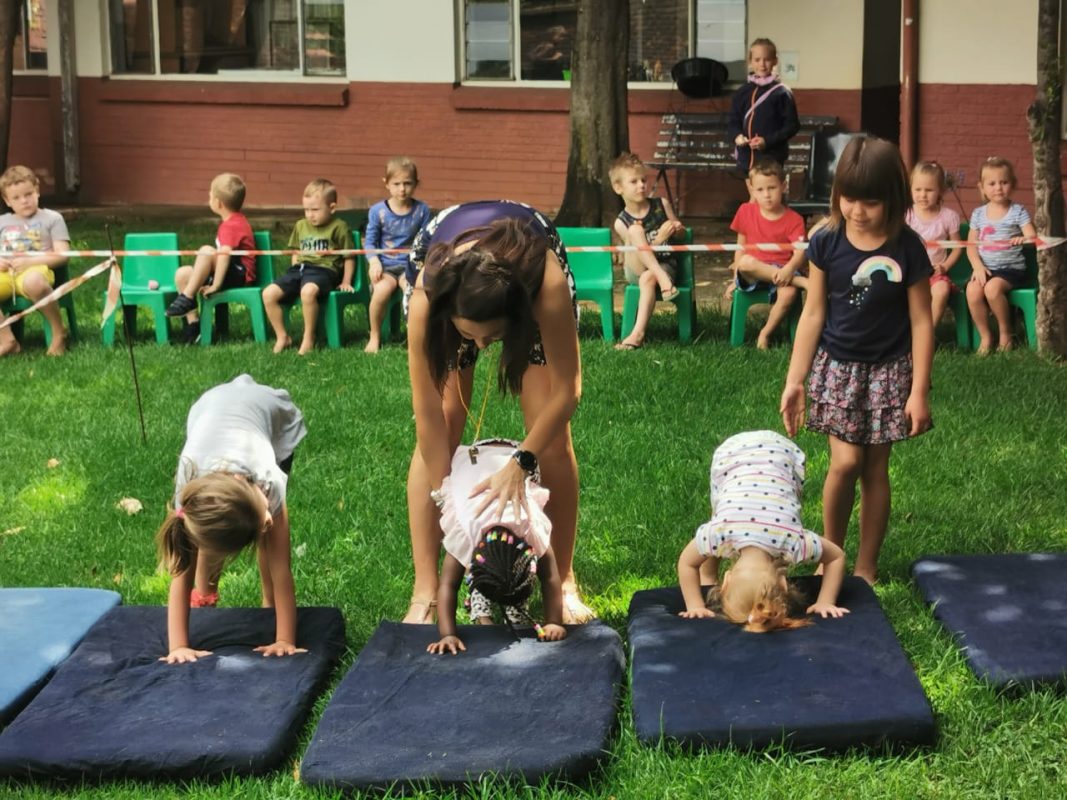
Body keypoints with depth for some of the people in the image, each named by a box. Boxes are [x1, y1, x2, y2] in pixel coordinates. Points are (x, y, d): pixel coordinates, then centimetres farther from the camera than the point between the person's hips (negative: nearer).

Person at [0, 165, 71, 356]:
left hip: (35, 270, -4)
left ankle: (59, 332, -19)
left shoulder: (52, 218, 10)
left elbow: (61, 255, -1)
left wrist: (29, 261, -13)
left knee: (32, 282, -43)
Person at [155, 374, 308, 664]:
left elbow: (281, 569, -36)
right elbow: (181, 574, -33)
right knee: (211, 531, -9)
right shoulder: (188, 489, -39)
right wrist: (178, 645, -36)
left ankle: (270, 605, 2)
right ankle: (204, 593, 15)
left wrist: (285, 640, -35)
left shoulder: (269, 479, -42)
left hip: (272, 409, -1)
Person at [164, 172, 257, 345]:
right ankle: (193, 323, -5)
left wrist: (215, 285, -33)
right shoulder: (235, 221, 18)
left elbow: (224, 253, -30)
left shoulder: (231, 225, -16)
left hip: (240, 275, -11)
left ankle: (187, 298, -23)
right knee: (182, 273, -1)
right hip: (232, 275, 11)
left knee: (206, 251, -32)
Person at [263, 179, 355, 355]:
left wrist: (346, 282, 1)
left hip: (324, 270, -7)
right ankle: (282, 337, 0)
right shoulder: (300, 226, 18)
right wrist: (293, 278, 17)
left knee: (308, 291, -41)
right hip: (299, 269, 7)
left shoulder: (339, 227, 1)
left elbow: (349, 257, 4)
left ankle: (308, 340, -25)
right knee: (268, 294, -14)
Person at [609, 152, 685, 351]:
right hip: (637, 270, 0)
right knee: (636, 230, -25)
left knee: (648, 278, -36)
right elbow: (638, 252, -10)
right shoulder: (622, 222, -3)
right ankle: (663, 281, -36)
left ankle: (638, 333, -44)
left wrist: (677, 229, -9)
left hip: (666, 264, 0)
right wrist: (659, 238, -25)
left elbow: (678, 233, 15)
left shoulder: (662, 205, 3)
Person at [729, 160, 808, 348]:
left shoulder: (793, 220, -2)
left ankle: (766, 333, -14)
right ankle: (800, 281, -32)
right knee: (746, 262, -36)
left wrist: (789, 269, -36)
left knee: (789, 293, -37)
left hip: (782, 273, -2)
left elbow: (800, 253, -14)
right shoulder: (746, 211, 7)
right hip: (753, 274, 2)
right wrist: (736, 277, 8)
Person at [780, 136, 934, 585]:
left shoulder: (907, 249, -11)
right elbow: (813, 314, -1)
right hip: (837, 367, 1)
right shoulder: (826, 245, -7)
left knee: (875, 468, 5)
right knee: (845, 462, -10)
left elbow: (921, 321, -6)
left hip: (889, 369, 0)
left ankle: (866, 568, 19)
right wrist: (794, 381, -2)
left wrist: (919, 391, -8)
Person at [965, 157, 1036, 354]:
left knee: (993, 288, -32)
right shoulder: (978, 214, 9)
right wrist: (978, 266, -9)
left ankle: (1005, 332, -7)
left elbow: (1033, 238, -9)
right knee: (972, 290, -27)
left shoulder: (1018, 212, 0)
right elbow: (971, 245, 9)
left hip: (1012, 269, -3)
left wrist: (1024, 239, -34)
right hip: (985, 268, 3)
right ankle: (985, 336, -8)